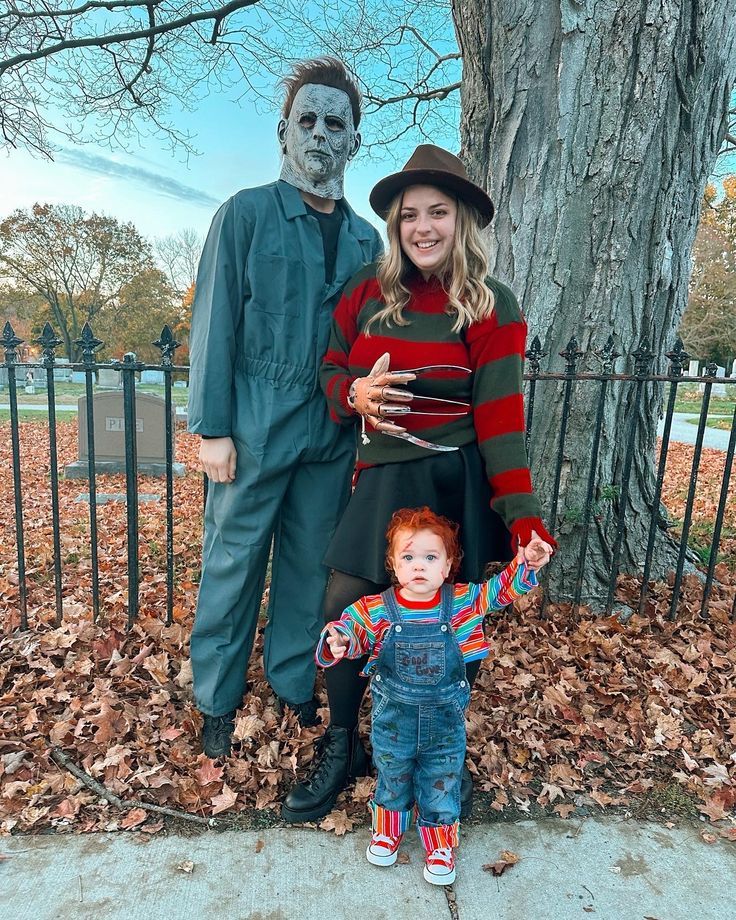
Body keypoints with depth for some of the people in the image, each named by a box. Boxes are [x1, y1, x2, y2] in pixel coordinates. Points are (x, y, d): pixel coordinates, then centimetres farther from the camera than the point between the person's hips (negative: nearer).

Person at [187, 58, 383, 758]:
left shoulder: (366, 238, 12)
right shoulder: (247, 214, 0)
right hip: (256, 429, -3)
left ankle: (293, 682, 32)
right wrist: (212, 429, -11)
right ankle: (217, 701, 25)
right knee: (233, 565, 6)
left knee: (311, 566, 12)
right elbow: (214, 324, -5)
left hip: (332, 434, 4)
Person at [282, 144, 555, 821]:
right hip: (384, 478, 3)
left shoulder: (492, 307, -4)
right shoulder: (367, 292, 5)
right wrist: (354, 394, -12)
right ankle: (342, 748, 29)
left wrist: (524, 517, -15)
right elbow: (331, 371, 12)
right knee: (344, 613, 2)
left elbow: (500, 419, -8)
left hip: (458, 484, -2)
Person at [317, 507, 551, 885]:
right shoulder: (377, 609, -17)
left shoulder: (462, 602, -13)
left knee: (442, 785, 17)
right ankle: (387, 831, 52)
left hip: (445, 720, 0)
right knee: (392, 780, 23)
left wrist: (525, 563, -23)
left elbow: (501, 590, -7)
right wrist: (337, 642, -37)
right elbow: (350, 627, -14)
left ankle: (440, 846, 44)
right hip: (392, 718, 0)